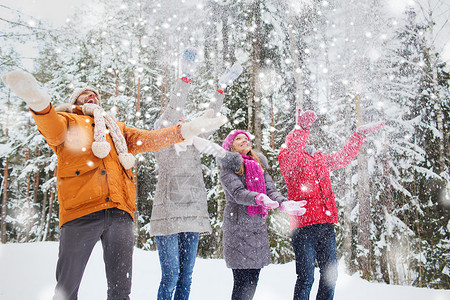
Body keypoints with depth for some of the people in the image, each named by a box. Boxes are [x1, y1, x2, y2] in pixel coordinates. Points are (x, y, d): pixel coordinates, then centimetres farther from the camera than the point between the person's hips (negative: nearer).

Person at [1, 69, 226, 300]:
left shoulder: (116, 129, 31)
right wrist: (39, 101, -27)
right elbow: (53, 129, -4)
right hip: (81, 210, -3)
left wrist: (188, 129, 11)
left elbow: (148, 139, 22)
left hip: (120, 212, 4)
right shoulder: (68, 122, 18)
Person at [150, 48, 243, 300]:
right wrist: (186, 78, -17)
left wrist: (222, 87, 14)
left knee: (186, 276, 9)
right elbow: (173, 109, -11)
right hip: (169, 215, -6)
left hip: (193, 216, 6)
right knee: (170, 275, -7)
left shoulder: (192, 144, 16)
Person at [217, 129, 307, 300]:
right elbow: (237, 192, -16)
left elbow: (270, 188, 5)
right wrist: (259, 198, -35)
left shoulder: (260, 165, 17)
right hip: (238, 226, -5)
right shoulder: (229, 166, -1)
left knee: (253, 281, 8)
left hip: (258, 226, 6)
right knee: (242, 281, -6)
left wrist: (283, 203, -16)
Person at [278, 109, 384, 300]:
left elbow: (344, 157, 37)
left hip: (326, 225, 7)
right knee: (306, 277, -6)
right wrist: (302, 127, -38)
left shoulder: (321, 159, 23)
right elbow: (289, 156, -25)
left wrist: (360, 135, 39)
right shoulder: (289, 157, -1)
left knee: (330, 274, 13)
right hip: (304, 225, -7)